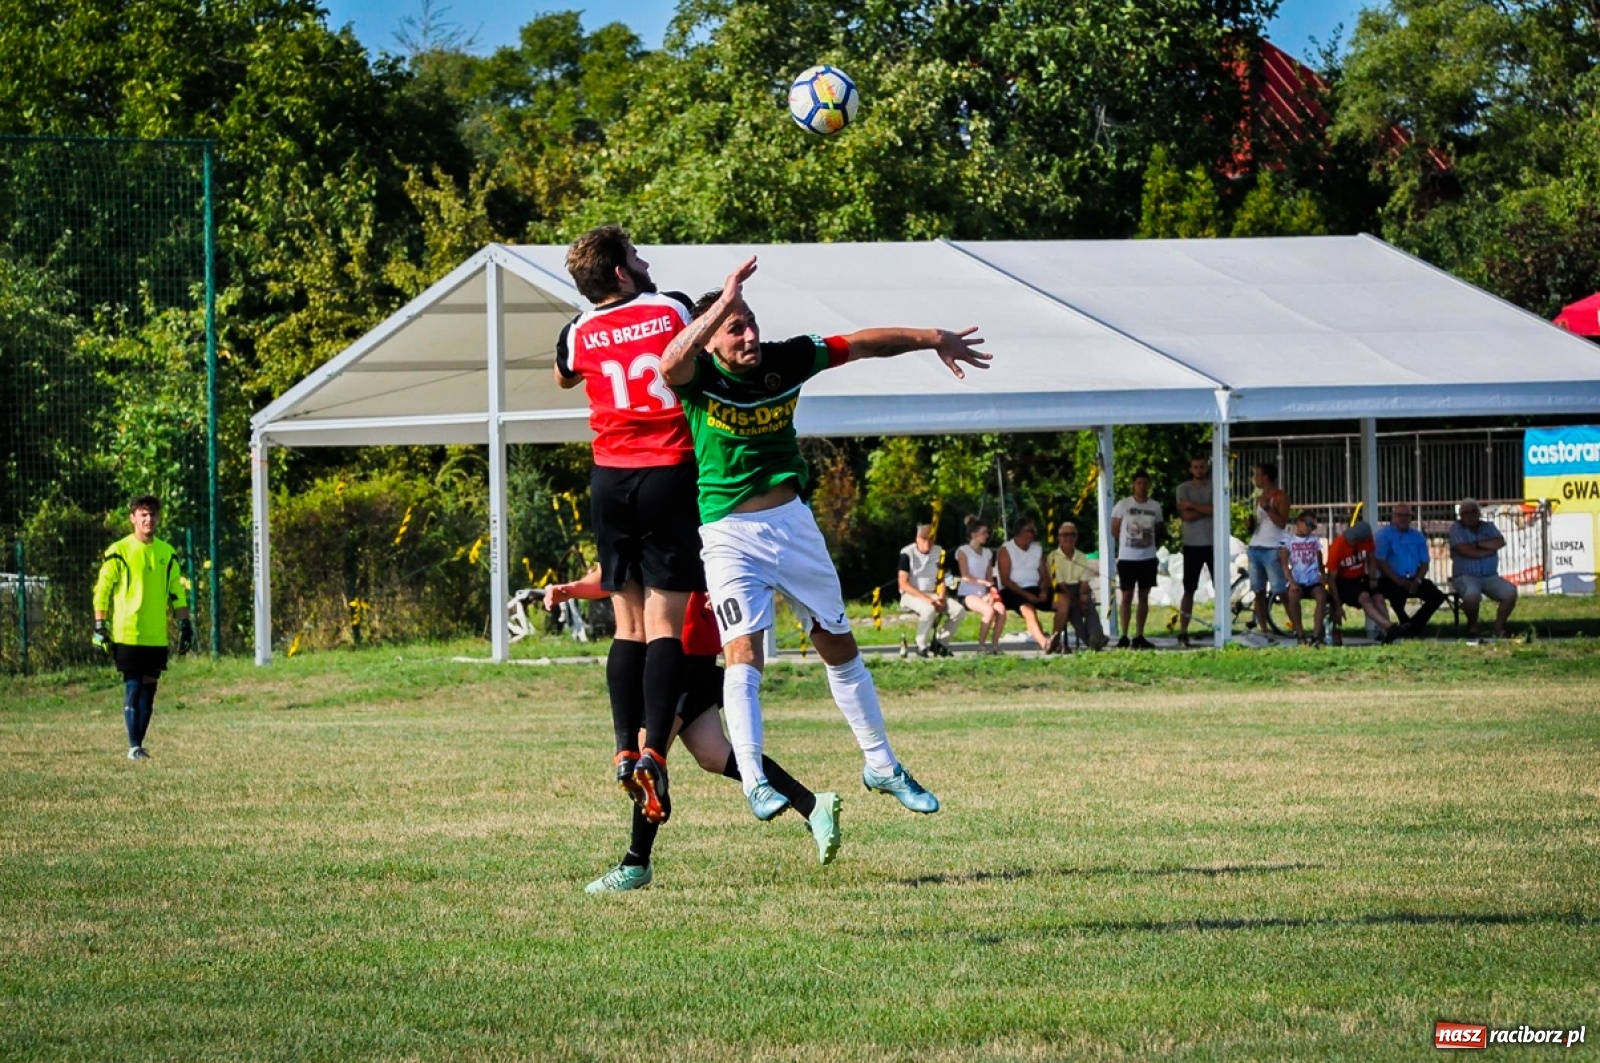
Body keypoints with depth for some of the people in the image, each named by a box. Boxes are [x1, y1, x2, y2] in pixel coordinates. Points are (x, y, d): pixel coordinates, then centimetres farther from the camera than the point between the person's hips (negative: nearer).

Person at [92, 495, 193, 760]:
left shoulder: (167, 553, 11)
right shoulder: (119, 552, -3)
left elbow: (177, 592, 16)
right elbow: (102, 590, -3)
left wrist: (184, 624, 11)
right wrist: (100, 626, -9)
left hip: (157, 635, 4)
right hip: (127, 635, -4)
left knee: (149, 688, 5)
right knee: (133, 688, -6)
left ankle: (140, 743, 13)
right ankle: (133, 746, -3)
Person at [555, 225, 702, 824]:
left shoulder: (580, 333, 4)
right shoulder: (673, 309, -2)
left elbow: (563, 377, 27)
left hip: (610, 479, 3)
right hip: (670, 475, -3)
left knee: (628, 623, 9)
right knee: (665, 624, -5)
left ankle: (625, 750, 0)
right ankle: (653, 749, -18)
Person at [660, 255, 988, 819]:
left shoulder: (785, 361, -4)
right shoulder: (699, 376, -16)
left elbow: (861, 344, 9)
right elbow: (671, 364, -41)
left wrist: (932, 339, 10)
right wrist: (723, 303, -46)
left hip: (791, 520, 5)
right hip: (729, 533, -5)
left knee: (841, 647, 14)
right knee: (743, 653, -21)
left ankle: (882, 767, 27)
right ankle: (753, 781, -22)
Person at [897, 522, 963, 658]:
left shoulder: (938, 553, 7)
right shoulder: (907, 554, -11)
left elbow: (941, 580, 12)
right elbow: (903, 584, -15)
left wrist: (941, 598, -9)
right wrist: (926, 598, -24)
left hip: (932, 594, 6)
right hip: (911, 596, -6)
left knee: (959, 610, -17)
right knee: (929, 609, -38)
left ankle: (941, 643, -3)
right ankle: (922, 646, -20)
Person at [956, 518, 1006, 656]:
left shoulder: (987, 553, 18)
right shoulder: (963, 552, 0)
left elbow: (990, 577, 15)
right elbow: (965, 577, -10)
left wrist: (992, 590, -6)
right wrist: (983, 582, -24)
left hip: (983, 594, 6)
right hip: (967, 594, -6)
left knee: (1001, 609, -26)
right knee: (989, 610, -33)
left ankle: (994, 644, -17)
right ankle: (981, 645, -21)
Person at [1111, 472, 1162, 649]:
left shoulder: (1155, 506, 5)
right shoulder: (1123, 505, -4)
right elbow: (1114, 530, 3)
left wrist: (1147, 541, 5)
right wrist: (1127, 541, 5)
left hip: (1148, 558, 3)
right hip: (1127, 558, -3)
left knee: (1144, 596, 6)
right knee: (1127, 596, -2)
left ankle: (1140, 637, 11)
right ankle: (1124, 636, 1)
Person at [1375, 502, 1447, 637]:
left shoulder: (1417, 536, 15)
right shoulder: (1384, 534, 0)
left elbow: (1424, 563, 12)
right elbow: (1380, 562, -10)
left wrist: (1417, 581, -9)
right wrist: (1400, 581, -18)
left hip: (1413, 580, 5)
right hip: (1390, 580, -5)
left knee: (1437, 596, -17)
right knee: (1398, 593, -38)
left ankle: (1414, 625, -5)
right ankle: (1405, 622, -8)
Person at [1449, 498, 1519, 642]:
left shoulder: (1488, 527, 14)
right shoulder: (1456, 528, 2)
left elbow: (1500, 542, -6)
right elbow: (1465, 551, -14)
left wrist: (1478, 544, -11)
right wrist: (1489, 550, -4)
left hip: (1490, 576, 4)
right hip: (1465, 577, -4)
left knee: (1510, 591, -24)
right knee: (1472, 594, -38)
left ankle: (1499, 628, -9)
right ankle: (1472, 627, -10)